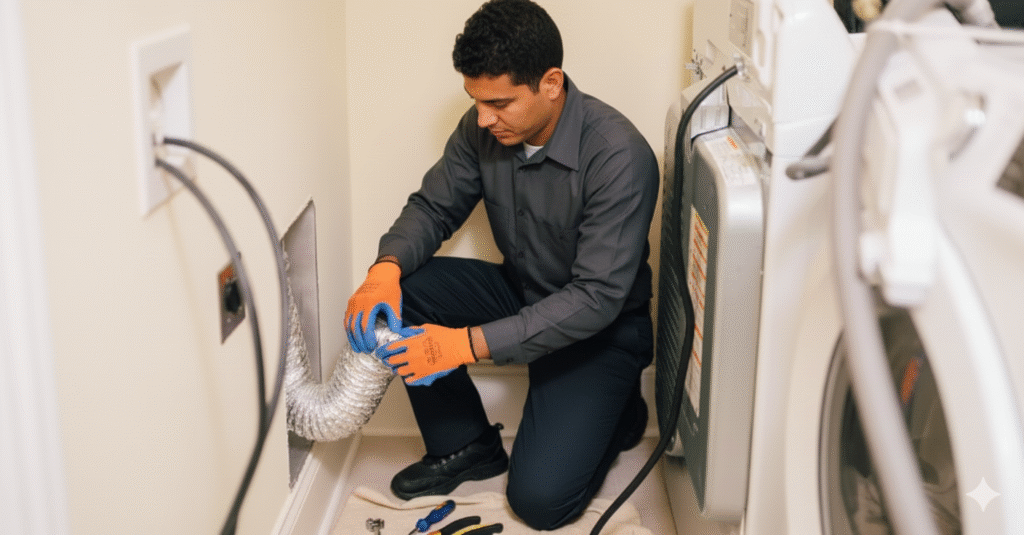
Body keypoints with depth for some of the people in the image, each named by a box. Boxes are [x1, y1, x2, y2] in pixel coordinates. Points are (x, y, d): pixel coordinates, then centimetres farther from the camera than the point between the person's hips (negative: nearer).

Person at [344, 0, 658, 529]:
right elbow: (434, 206, 0)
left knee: (539, 497, -18)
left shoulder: (620, 156, -29)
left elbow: (598, 298, -31)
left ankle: (613, 407, 14)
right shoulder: (484, 128, -10)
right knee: (399, 292, -18)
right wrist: (386, 267, -24)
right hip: (521, 294, 6)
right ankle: (465, 445, 2)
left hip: (600, 327, -6)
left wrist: (471, 343, -36)